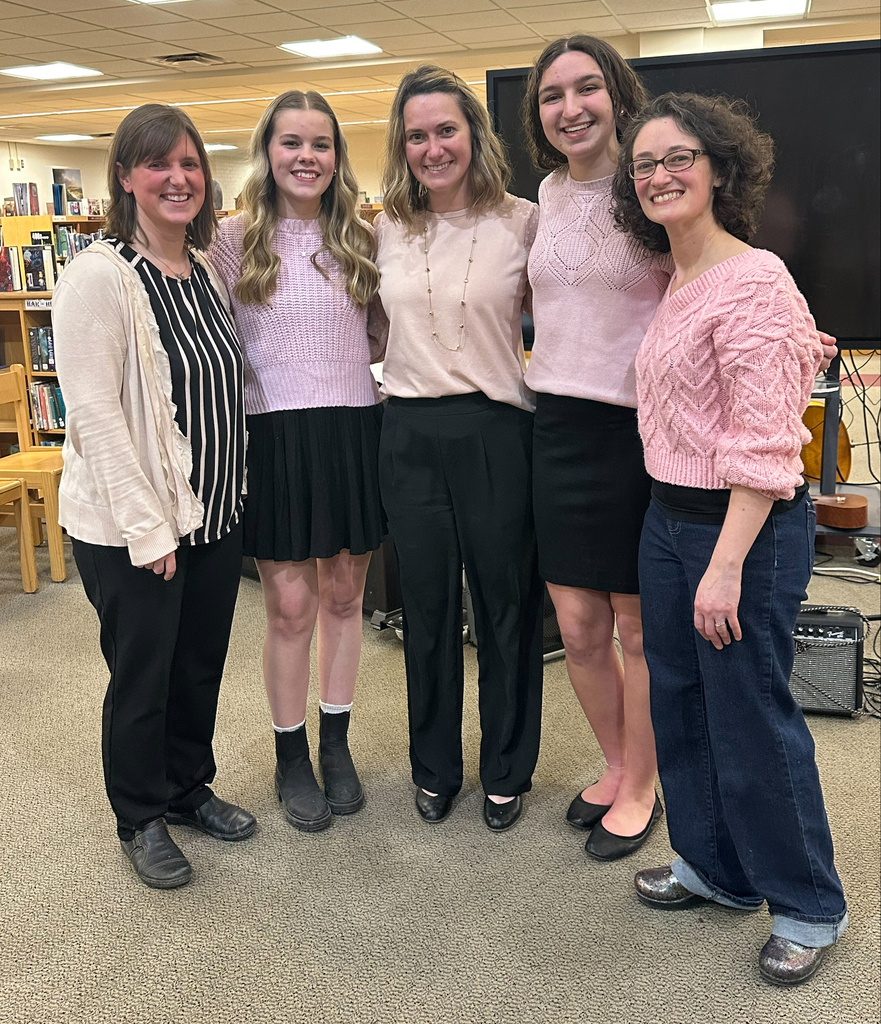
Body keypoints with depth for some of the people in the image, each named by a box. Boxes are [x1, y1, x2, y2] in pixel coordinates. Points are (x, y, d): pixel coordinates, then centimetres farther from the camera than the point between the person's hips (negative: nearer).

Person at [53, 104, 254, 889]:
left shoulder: (210, 269, 8)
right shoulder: (99, 276, -14)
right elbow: (94, 411, -18)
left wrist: (228, 491, 8)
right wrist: (147, 527, -20)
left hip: (216, 513, 7)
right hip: (132, 529, -6)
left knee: (202, 663, 18)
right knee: (142, 674, 9)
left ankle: (189, 787, 39)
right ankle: (141, 819, 30)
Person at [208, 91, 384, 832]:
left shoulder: (360, 239, 8)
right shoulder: (235, 241, -1)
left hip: (354, 430, 3)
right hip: (277, 435, -3)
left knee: (343, 596, 11)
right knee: (291, 606, 2)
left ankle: (337, 744, 28)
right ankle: (291, 757, 21)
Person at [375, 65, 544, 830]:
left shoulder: (522, 222, -2)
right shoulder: (387, 231, 7)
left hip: (497, 429, -3)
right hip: (411, 432, 3)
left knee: (507, 604, 6)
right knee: (427, 606, 12)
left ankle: (507, 772, 27)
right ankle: (435, 767, 31)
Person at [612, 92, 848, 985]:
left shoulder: (751, 281, -17)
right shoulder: (678, 281, 11)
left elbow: (763, 444, -21)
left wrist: (727, 565, -23)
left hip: (746, 526, -9)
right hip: (668, 517, 9)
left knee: (749, 714, 3)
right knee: (681, 702, 18)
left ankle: (807, 905, 26)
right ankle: (714, 866, 38)